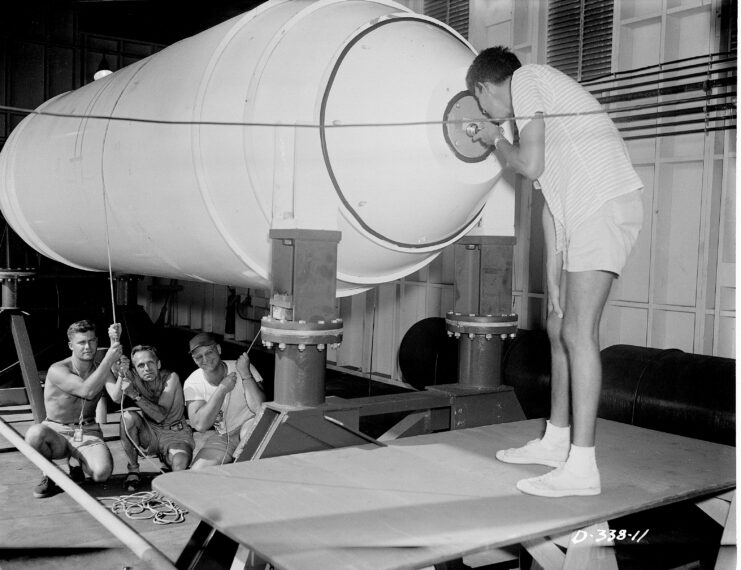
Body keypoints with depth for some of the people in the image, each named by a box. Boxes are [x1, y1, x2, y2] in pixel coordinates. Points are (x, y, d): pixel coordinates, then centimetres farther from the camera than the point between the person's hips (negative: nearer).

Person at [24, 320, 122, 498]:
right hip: (57, 432, -2)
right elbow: (87, 391, -28)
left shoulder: (100, 368, 1)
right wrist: (109, 359, -31)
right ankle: (49, 475, -7)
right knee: (35, 433, -37)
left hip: (88, 433, 2)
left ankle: (76, 461, 9)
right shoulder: (57, 370, -12)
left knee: (102, 473, -27)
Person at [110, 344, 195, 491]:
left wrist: (135, 395, -35)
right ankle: (133, 471, -12)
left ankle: (166, 458, 8)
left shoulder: (171, 378, -17)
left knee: (179, 469, -32)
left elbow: (160, 415, -26)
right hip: (150, 432, 4)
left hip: (175, 433, -3)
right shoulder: (134, 378, -6)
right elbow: (116, 399, -24)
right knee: (128, 416, -25)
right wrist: (121, 375, -38)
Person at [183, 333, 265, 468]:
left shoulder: (241, 368, -14)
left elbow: (260, 409, -24)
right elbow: (200, 425, -21)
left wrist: (245, 374, -32)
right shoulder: (192, 383, -9)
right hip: (219, 439, 2)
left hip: (248, 426, -2)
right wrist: (222, 389, -24)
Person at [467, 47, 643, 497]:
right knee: (559, 327, 13)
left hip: (606, 204, -10)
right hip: (581, 213, 10)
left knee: (578, 333, -12)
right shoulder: (541, 107, 26)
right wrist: (554, 274, 16)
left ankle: (581, 467, -8)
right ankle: (557, 441, 25)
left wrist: (496, 140, 10)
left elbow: (530, 166, -11)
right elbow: (551, 198, 20)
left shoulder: (526, 79, 0)